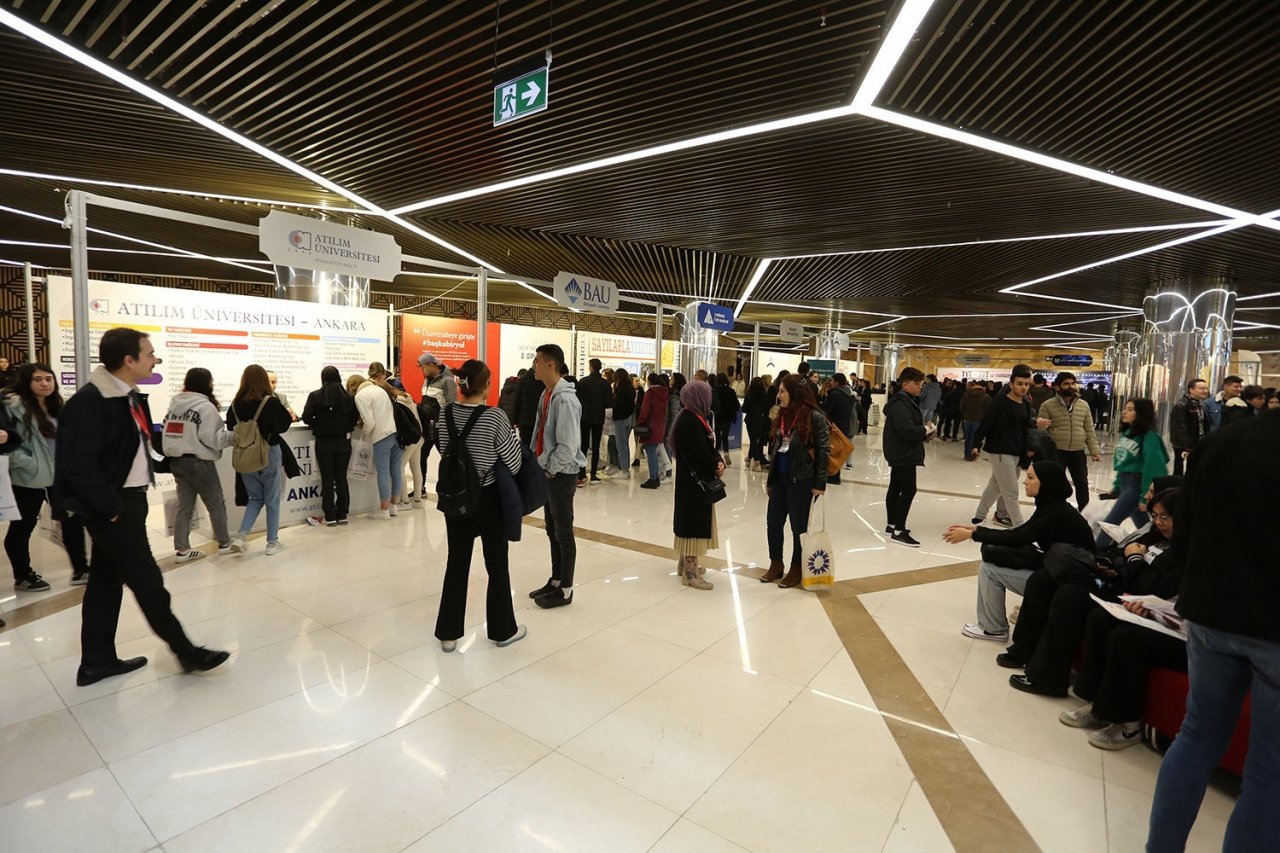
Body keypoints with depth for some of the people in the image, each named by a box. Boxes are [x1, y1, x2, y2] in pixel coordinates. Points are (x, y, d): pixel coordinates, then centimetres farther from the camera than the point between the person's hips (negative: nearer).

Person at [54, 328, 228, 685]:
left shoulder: (131, 397, 9)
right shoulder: (88, 402, -20)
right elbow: (79, 466, -23)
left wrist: (132, 500, 12)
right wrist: (112, 508, -18)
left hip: (130, 499, 9)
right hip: (112, 506, -9)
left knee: (107, 581, 16)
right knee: (147, 581, 0)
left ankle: (97, 662, 29)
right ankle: (186, 651, 12)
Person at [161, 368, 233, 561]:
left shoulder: (174, 403, 11)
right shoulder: (205, 406, -14)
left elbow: (168, 431, 11)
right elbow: (213, 438, -18)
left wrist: (175, 451, 20)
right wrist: (234, 435, -6)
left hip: (176, 460, 7)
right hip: (198, 461, -7)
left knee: (184, 505, 11)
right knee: (216, 504, 7)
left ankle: (182, 549, 11)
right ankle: (224, 543, 16)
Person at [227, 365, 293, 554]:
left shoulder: (235, 405, -4)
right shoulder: (271, 402, -14)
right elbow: (285, 423, -2)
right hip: (269, 454, -4)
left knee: (255, 498, 19)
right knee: (272, 500, 7)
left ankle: (241, 535, 5)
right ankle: (272, 543, 12)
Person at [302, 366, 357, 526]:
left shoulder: (315, 396, -7)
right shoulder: (348, 396, -3)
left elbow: (306, 418, -8)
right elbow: (354, 419, -1)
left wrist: (318, 425, 10)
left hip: (324, 442, -2)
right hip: (343, 441, 2)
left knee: (327, 479, 6)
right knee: (341, 478, 10)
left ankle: (330, 517, 8)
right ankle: (342, 515, 13)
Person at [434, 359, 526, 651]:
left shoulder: (445, 414, -2)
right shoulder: (495, 417, -18)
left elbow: (444, 451, 8)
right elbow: (513, 463, -13)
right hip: (489, 498, -4)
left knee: (456, 564, 14)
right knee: (497, 565, 10)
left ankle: (448, 633, 23)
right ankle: (503, 629, 24)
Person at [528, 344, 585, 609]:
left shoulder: (565, 399, -21)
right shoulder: (546, 394, 9)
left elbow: (568, 447, -24)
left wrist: (548, 469, -13)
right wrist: (537, 465, 9)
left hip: (561, 475, -9)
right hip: (547, 473, 9)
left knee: (563, 533, 3)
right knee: (552, 531, 18)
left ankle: (565, 590, 16)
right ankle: (555, 581, 31)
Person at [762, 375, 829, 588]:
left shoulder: (815, 417, -12)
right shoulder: (782, 415, 10)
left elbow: (823, 451, -13)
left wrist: (820, 484, -15)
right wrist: (769, 480, 15)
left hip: (801, 481, -7)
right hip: (779, 479, 7)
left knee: (799, 526, 6)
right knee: (773, 522, 12)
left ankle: (796, 569, 22)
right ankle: (776, 564, 29)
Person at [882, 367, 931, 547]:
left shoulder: (908, 400, 15)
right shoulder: (900, 403, -19)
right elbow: (907, 429, -29)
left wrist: (924, 431, 0)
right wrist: (926, 430, -13)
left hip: (901, 453, 11)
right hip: (903, 454, -11)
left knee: (896, 488, 15)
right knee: (908, 490, -11)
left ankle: (891, 525, 25)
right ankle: (898, 532, -7)